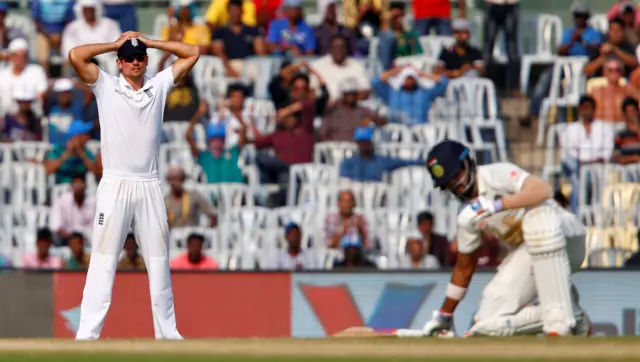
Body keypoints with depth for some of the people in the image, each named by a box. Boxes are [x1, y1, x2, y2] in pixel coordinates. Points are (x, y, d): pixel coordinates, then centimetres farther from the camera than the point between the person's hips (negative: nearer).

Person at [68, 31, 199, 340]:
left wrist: (149, 42, 11)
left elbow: (192, 53, 14)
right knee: (103, 261, -8)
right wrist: (115, 45, 4)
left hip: (149, 187, 3)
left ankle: (167, 332, 12)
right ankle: (87, 334, -12)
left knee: (159, 261, 6)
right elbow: (75, 56, -8)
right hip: (115, 185, -3)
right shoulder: (106, 86, 4)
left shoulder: (159, 85, 12)